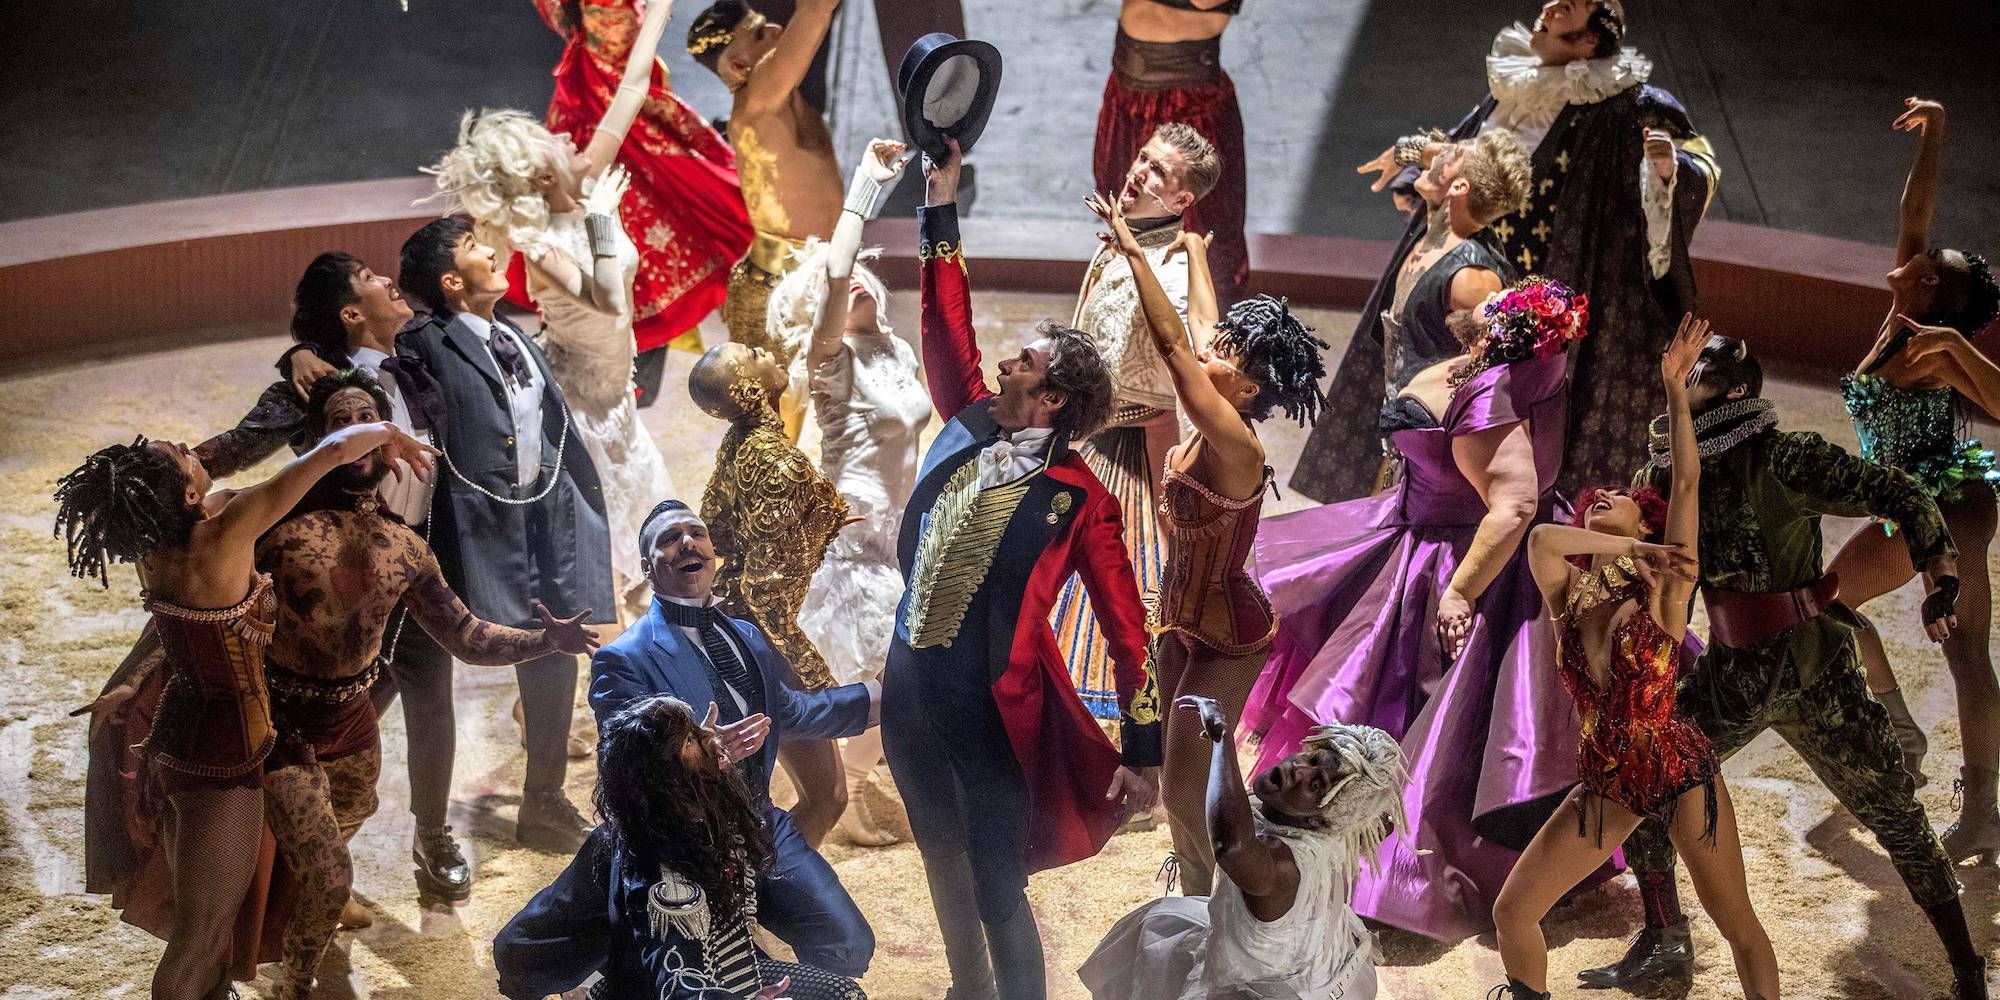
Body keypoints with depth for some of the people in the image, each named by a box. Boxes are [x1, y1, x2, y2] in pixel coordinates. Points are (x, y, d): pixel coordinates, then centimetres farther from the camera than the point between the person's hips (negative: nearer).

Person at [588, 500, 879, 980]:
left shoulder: (747, 635, 13)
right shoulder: (624, 660, -11)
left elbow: (789, 710, 26)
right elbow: (627, 771, -17)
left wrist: (882, 695, 26)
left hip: (762, 826, 6)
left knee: (849, 946, -4)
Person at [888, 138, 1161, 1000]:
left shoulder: (1079, 501, -11)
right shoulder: (969, 428, 4)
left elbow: (1127, 629, -10)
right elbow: (948, 331, 11)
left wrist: (1143, 751, -12)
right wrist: (941, 209, 7)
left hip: (994, 711, -6)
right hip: (911, 687, 6)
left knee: (998, 893, -2)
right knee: (945, 869, 21)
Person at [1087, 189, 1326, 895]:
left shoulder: (1234, 445, -28)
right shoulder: (1213, 430, -6)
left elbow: (1171, 342, -35)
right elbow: (1200, 326, 10)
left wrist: (1133, 252, -35)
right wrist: (1193, 249, 24)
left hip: (1226, 638, -9)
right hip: (1183, 622, 9)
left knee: (1185, 789, -4)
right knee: (1185, 779, 18)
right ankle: (1197, 894, 36)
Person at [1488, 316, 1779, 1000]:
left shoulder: (1662, 592, -8)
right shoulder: (1568, 596, 0)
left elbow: (1687, 484, -15)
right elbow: (1541, 538, -21)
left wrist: (1675, 389, -17)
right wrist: (1630, 552, -16)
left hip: (1680, 771, -4)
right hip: (1606, 782, 4)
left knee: (1737, 924, 1)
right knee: (1512, 910, 1)